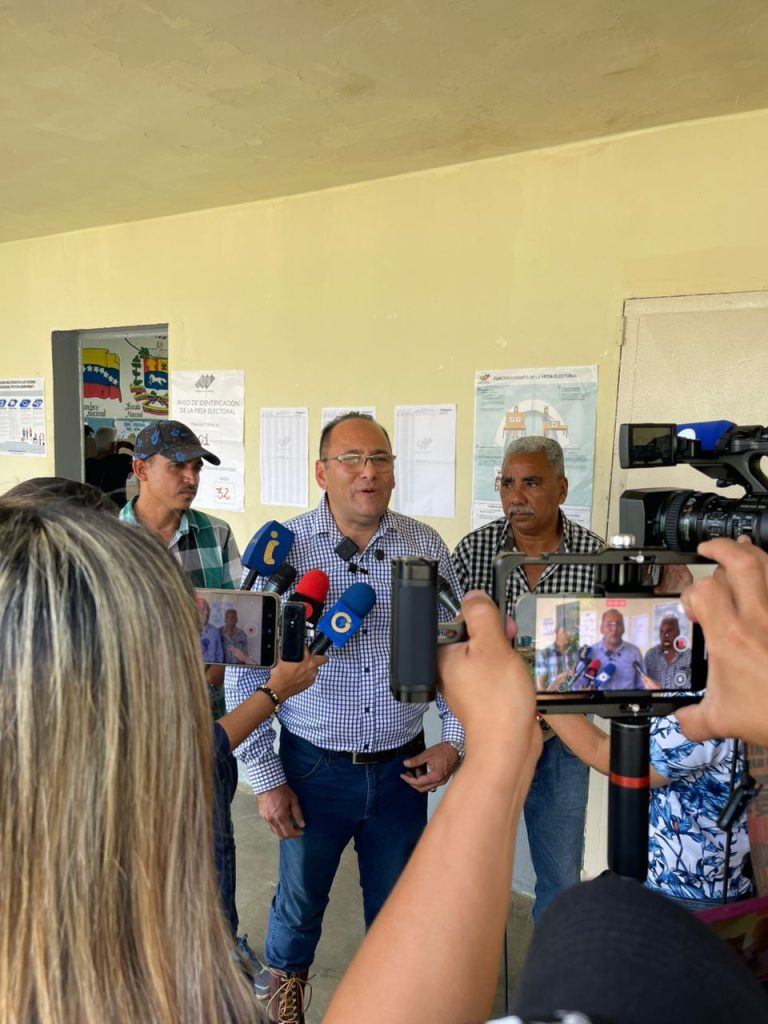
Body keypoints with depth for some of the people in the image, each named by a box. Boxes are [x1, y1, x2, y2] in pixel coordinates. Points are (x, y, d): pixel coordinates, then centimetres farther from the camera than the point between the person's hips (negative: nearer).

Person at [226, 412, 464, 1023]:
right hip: (314, 765, -1)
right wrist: (265, 777, -6)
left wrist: (455, 740, -1)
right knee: (300, 897, 20)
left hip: (402, 767, 2)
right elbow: (245, 671, -7)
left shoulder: (427, 548, -4)